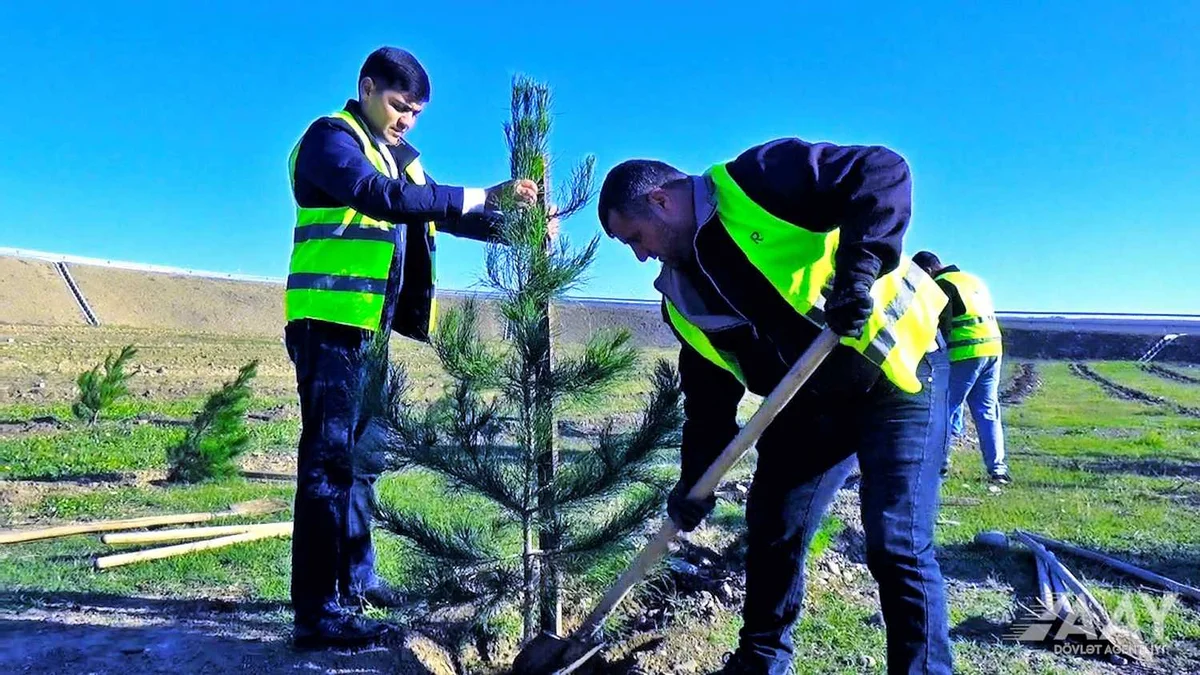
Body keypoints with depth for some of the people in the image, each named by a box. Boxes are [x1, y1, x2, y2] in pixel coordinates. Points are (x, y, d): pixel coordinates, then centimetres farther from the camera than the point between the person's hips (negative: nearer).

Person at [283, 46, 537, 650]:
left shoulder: (398, 157, 20)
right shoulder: (331, 138, -5)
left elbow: (442, 214, 15)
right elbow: (384, 199, -24)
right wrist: (485, 195, -25)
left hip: (367, 326, 9)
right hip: (328, 323, -8)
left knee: (361, 453, 13)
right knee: (328, 458, -10)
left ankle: (355, 577, 26)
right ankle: (317, 612, -5)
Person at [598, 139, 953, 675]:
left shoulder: (760, 181, -16)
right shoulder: (681, 297, 6)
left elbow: (883, 172, -22)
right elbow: (708, 397, 9)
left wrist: (859, 268, -33)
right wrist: (695, 481, 3)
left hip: (896, 367, -7)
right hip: (811, 403, 8)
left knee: (897, 546, -10)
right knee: (771, 531, 11)